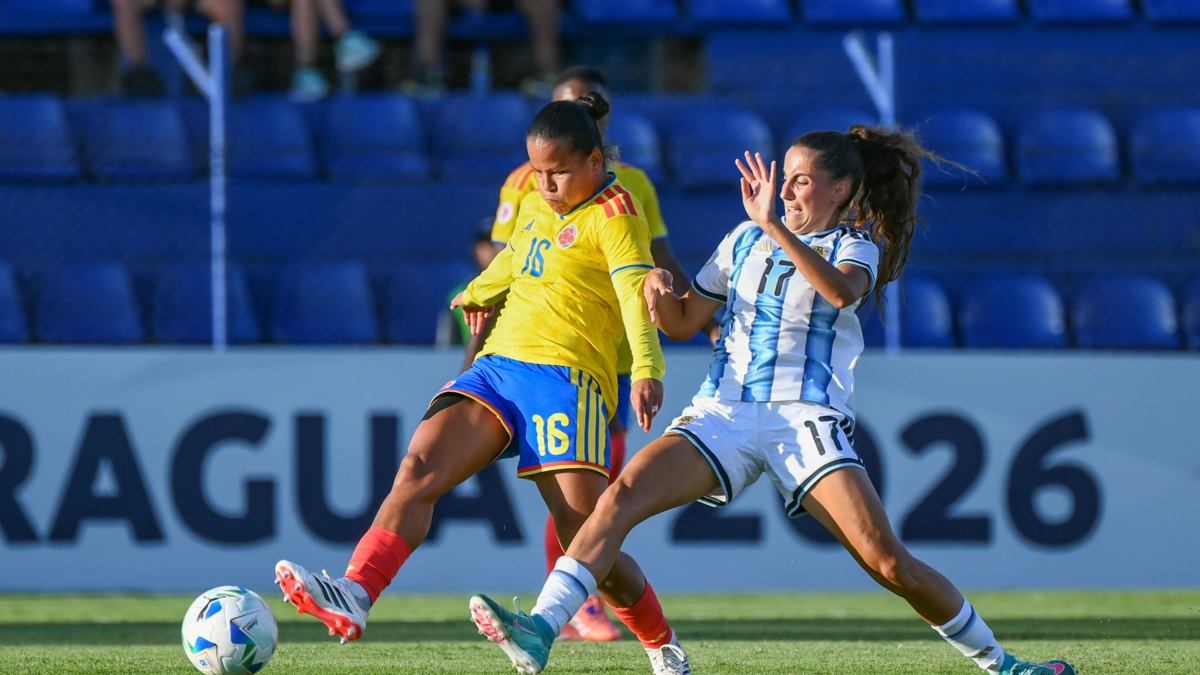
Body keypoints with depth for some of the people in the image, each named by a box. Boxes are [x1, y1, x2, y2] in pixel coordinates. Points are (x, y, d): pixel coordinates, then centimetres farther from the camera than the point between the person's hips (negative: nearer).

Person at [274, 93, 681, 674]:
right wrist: (478, 294, 54)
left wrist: (647, 370, -32)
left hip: (566, 376, -7)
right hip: (499, 365, 7)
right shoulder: (538, 204, 19)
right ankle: (354, 595, -32)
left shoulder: (614, 215, -4)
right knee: (418, 469, -16)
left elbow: (636, 297, -18)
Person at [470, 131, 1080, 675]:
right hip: (723, 411, 3)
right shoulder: (747, 239, 17)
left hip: (808, 418, -3)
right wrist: (659, 291, -1)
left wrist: (775, 227, -28)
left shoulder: (856, 248, 5)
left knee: (887, 562, -14)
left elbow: (841, 291, -21)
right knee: (622, 497, -21)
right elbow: (682, 322, 22)